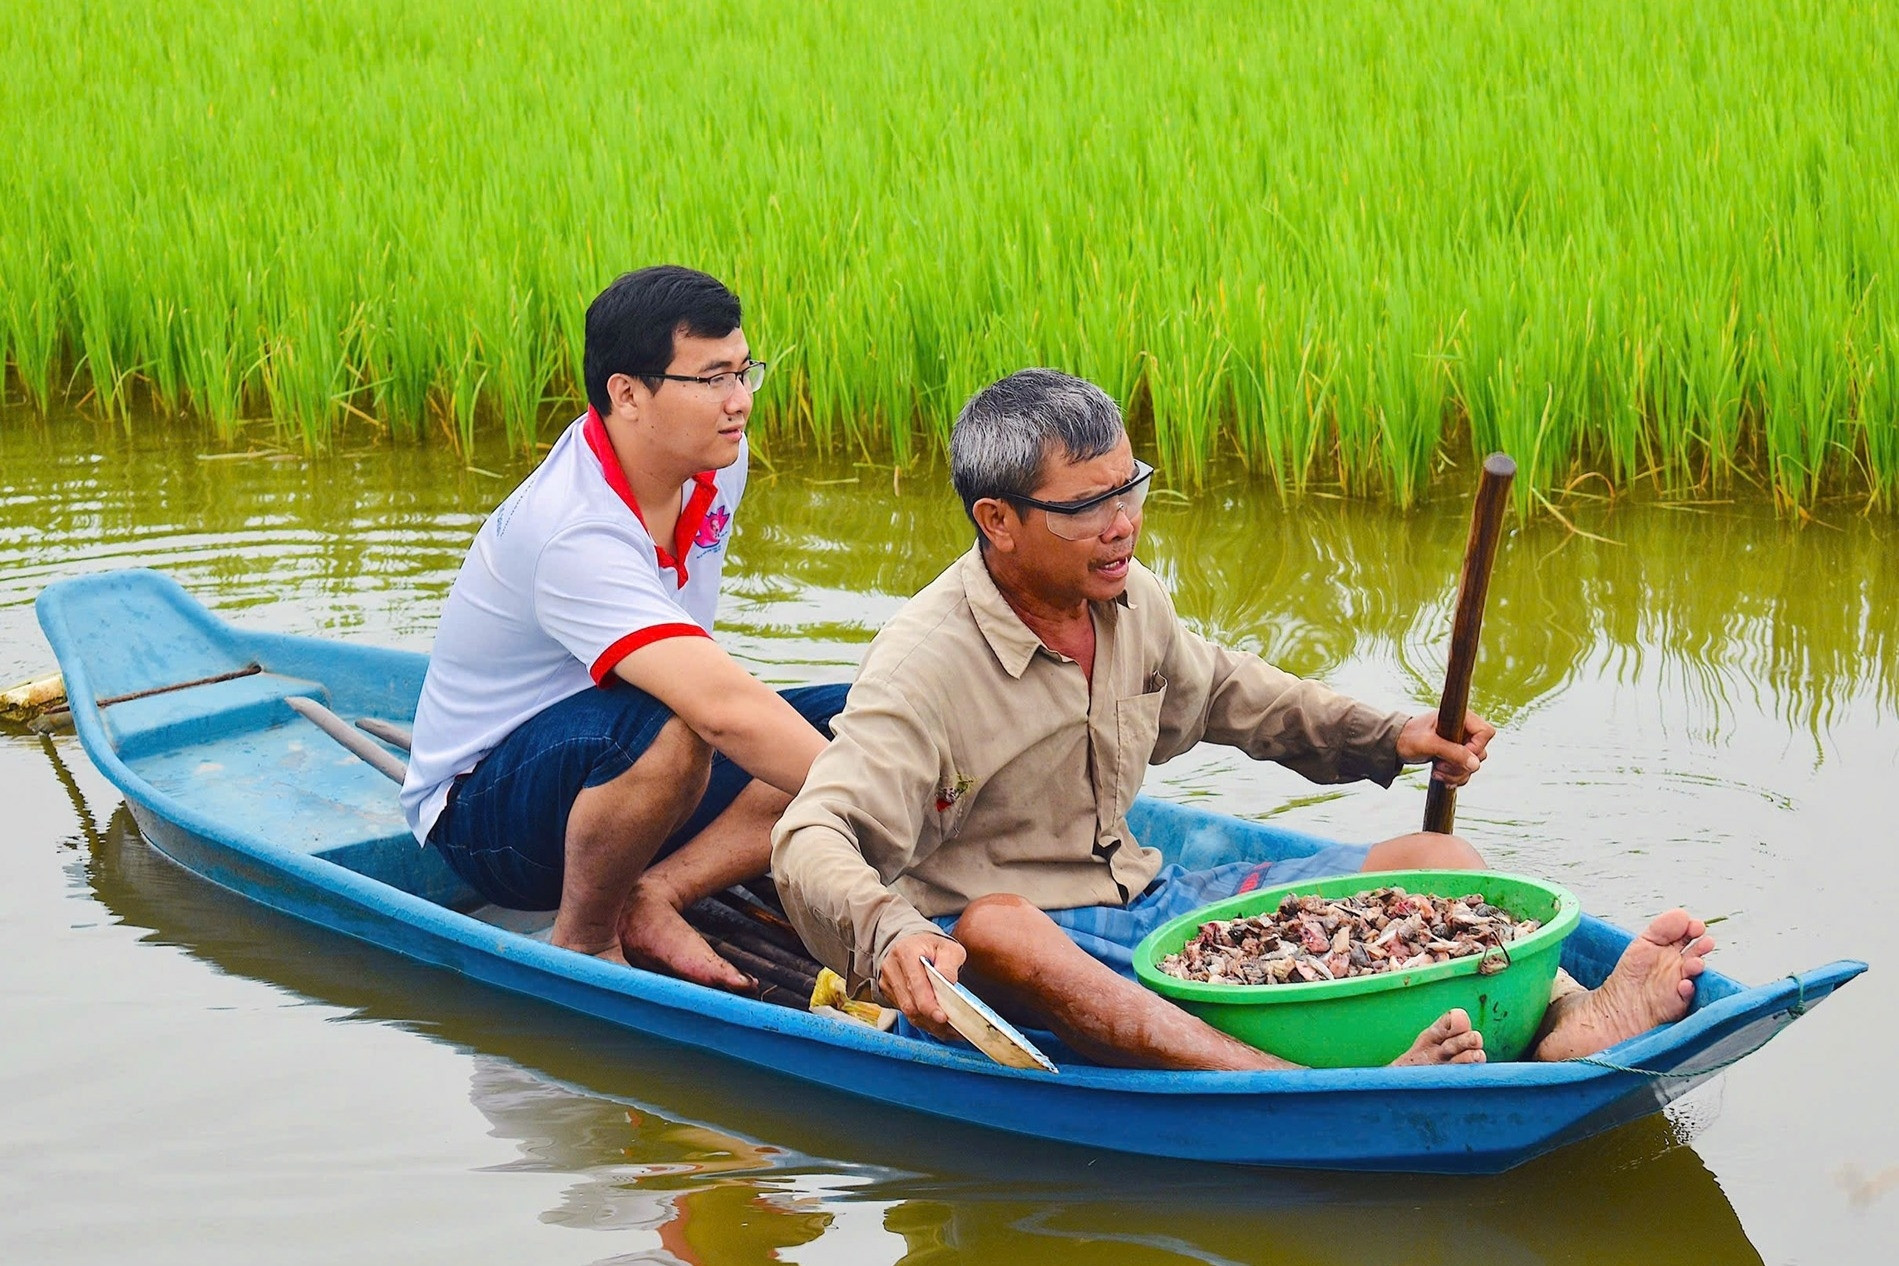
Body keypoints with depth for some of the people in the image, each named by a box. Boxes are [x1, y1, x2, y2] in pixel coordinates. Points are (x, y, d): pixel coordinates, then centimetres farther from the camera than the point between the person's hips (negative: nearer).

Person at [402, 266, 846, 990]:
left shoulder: (716, 459, -4)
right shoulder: (574, 536, -32)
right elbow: (722, 708, -43)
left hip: (617, 771, 9)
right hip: (482, 812, -8)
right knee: (668, 730, -40)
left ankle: (652, 896, -14)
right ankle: (582, 939, -16)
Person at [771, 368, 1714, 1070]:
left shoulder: (1126, 599, 5)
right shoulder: (925, 663, -18)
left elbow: (1221, 690, 26)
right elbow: (814, 839, -26)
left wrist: (1388, 738, 17)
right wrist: (890, 937, -48)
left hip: (1144, 900, 7)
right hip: (1028, 939, -7)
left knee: (1430, 860, -4)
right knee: (992, 930, -45)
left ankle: (1567, 1021, -37)